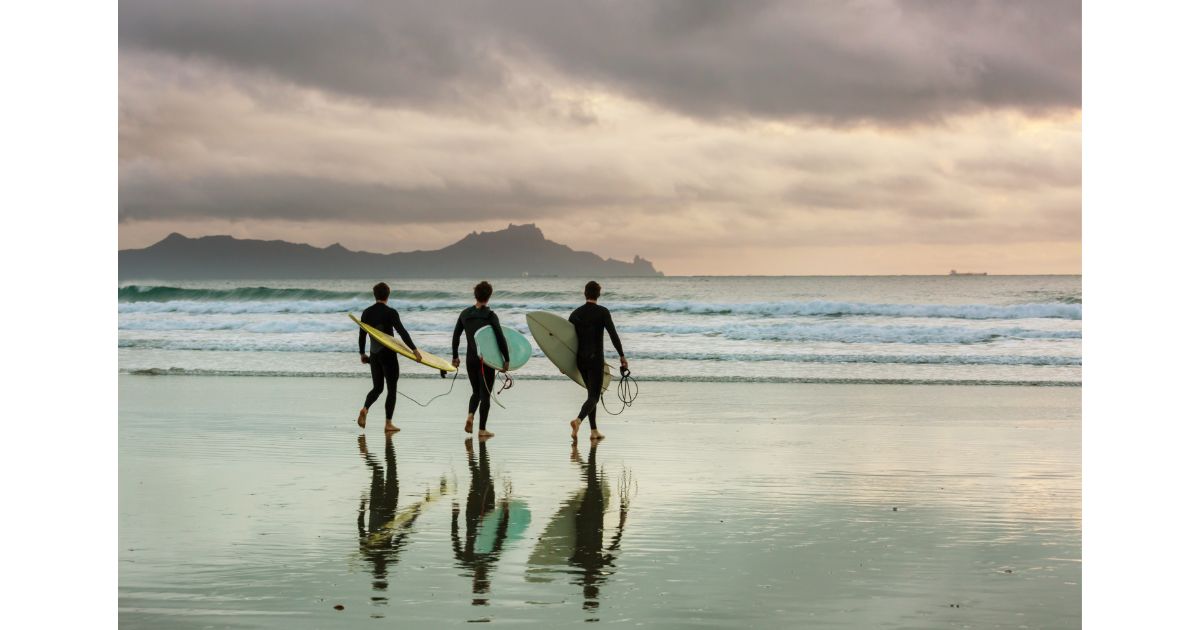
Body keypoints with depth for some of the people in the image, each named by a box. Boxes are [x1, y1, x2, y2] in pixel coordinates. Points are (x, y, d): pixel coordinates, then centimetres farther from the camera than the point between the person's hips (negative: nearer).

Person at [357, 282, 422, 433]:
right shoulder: (390, 312, -12)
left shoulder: (367, 313, 4)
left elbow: (362, 334, 10)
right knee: (391, 389, 3)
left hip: (374, 355, 5)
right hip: (388, 354, -5)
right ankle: (388, 424, 1)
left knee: (377, 387, 16)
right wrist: (414, 349, -21)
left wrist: (362, 353, 22)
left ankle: (365, 409, -11)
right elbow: (401, 332, -19)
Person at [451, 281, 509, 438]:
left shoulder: (465, 313, 3)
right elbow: (500, 339, -17)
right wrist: (506, 360, -11)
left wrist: (455, 357, 19)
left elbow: (456, 336, 9)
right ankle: (482, 430, 6)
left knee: (476, 391, 20)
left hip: (471, 359, 4)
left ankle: (470, 416, -6)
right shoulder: (490, 315, -12)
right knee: (485, 393, 5)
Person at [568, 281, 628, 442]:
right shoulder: (602, 312, -7)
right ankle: (578, 419, -33)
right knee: (594, 396, -7)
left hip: (580, 359, 5)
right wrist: (622, 356, -11)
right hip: (596, 359, -5)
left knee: (592, 393, 18)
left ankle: (594, 430, 16)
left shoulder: (576, 313, 6)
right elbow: (613, 335, -14)